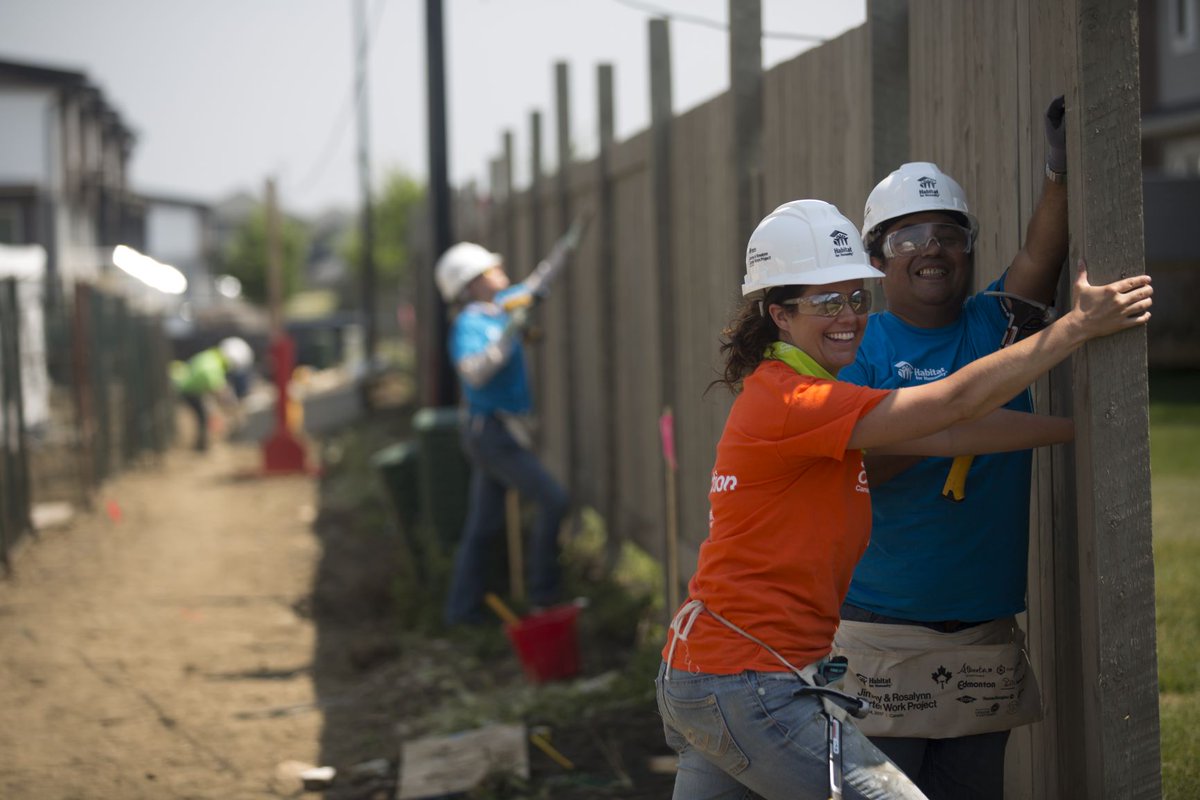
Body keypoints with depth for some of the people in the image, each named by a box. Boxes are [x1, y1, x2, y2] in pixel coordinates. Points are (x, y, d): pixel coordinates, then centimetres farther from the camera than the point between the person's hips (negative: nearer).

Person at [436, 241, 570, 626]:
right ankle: (543, 590, -4)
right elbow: (476, 371, -32)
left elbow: (532, 288, 25)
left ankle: (462, 608, 13)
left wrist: (565, 251, 25)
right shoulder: (469, 324, -16)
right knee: (553, 500, -10)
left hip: (500, 433, 9)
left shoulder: (500, 308, 9)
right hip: (493, 431, -9)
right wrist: (510, 331, -35)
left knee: (483, 525, 9)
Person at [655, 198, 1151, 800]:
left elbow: (944, 437, 7)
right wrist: (1080, 323, -13)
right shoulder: (787, 400, -16)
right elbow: (956, 402, -18)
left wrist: (1083, 426, 4)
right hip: (750, 686, -10)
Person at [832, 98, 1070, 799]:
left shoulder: (994, 325, 10)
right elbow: (851, 465, -14)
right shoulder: (857, 348, -1)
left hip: (986, 634, 4)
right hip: (881, 632, -4)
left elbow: (1041, 255, -7)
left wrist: (1062, 171, -22)